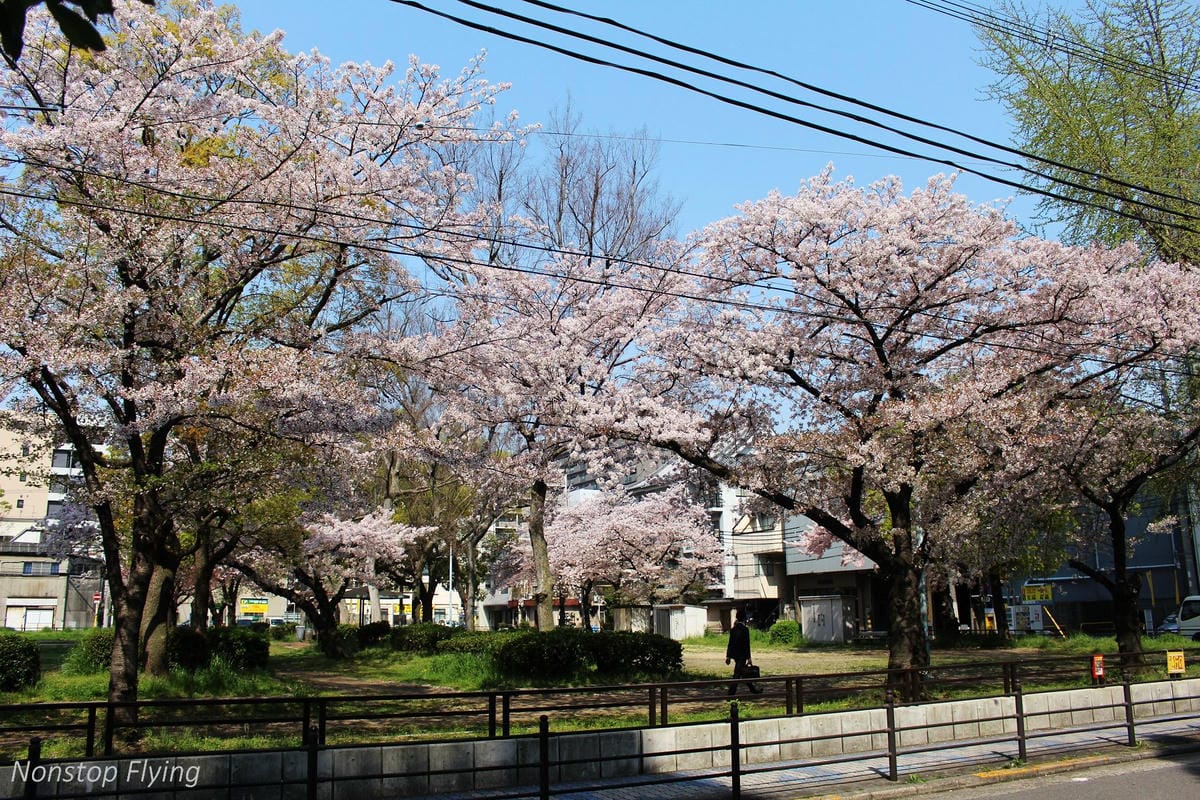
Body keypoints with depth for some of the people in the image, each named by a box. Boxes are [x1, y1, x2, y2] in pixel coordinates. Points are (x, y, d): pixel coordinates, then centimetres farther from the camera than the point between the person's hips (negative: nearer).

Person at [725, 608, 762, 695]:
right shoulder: (745, 629, -15)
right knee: (737, 674, -4)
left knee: (744, 672, 19)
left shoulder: (733, 629, 4)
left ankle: (753, 689, 32)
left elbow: (730, 643, 7)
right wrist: (749, 658, -9)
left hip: (734, 655, 7)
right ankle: (731, 693, -6)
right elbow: (747, 645, -15)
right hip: (742, 655, -7)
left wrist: (728, 656, 12)